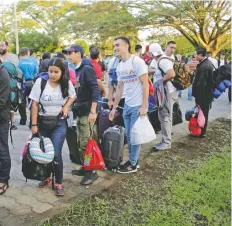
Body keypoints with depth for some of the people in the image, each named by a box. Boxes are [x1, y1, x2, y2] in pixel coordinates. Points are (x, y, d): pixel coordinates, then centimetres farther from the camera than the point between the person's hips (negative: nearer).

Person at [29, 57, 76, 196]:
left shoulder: (67, 84, -7)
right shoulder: (40, 82, -10)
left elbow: (73, 96, 14)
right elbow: (35, 104, -7)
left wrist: (66, 106, -6)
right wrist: (34, 124, -8)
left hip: (59, 123, -1)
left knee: (56, 154, -6)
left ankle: (59, 183, 10)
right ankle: (47, 177, 34)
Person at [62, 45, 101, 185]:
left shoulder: (87, 68, -13)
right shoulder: (77, 70, 13)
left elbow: (95, 90, -20)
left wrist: (93, 111, -23)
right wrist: (75, 108, 15)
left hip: (88, 112, -9)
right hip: (80, 111, 9)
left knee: (86, 144, -4)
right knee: (81, 142, 15)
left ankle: (92, 172, 9)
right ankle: (85, 168, 28)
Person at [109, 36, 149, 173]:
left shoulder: (137, 62, -13)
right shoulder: (120, 66, 10)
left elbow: (145, 84, -15)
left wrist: (144, 106, -19)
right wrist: (114, 108, 16)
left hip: (138, 106, -7)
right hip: (127, 105, 7)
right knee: (129, 135, 13)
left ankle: (133, 164, 14)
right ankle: (133, 160, 28)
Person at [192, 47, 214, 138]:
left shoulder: (204, 66, -24)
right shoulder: (207, 62, 8)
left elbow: (201, 82, -25)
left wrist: (198, 96, -22)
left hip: (203, 94, -10)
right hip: (206, 93, 10)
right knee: (203, 113, 17)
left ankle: (201, 132, 13)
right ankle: (202, 131, 28)